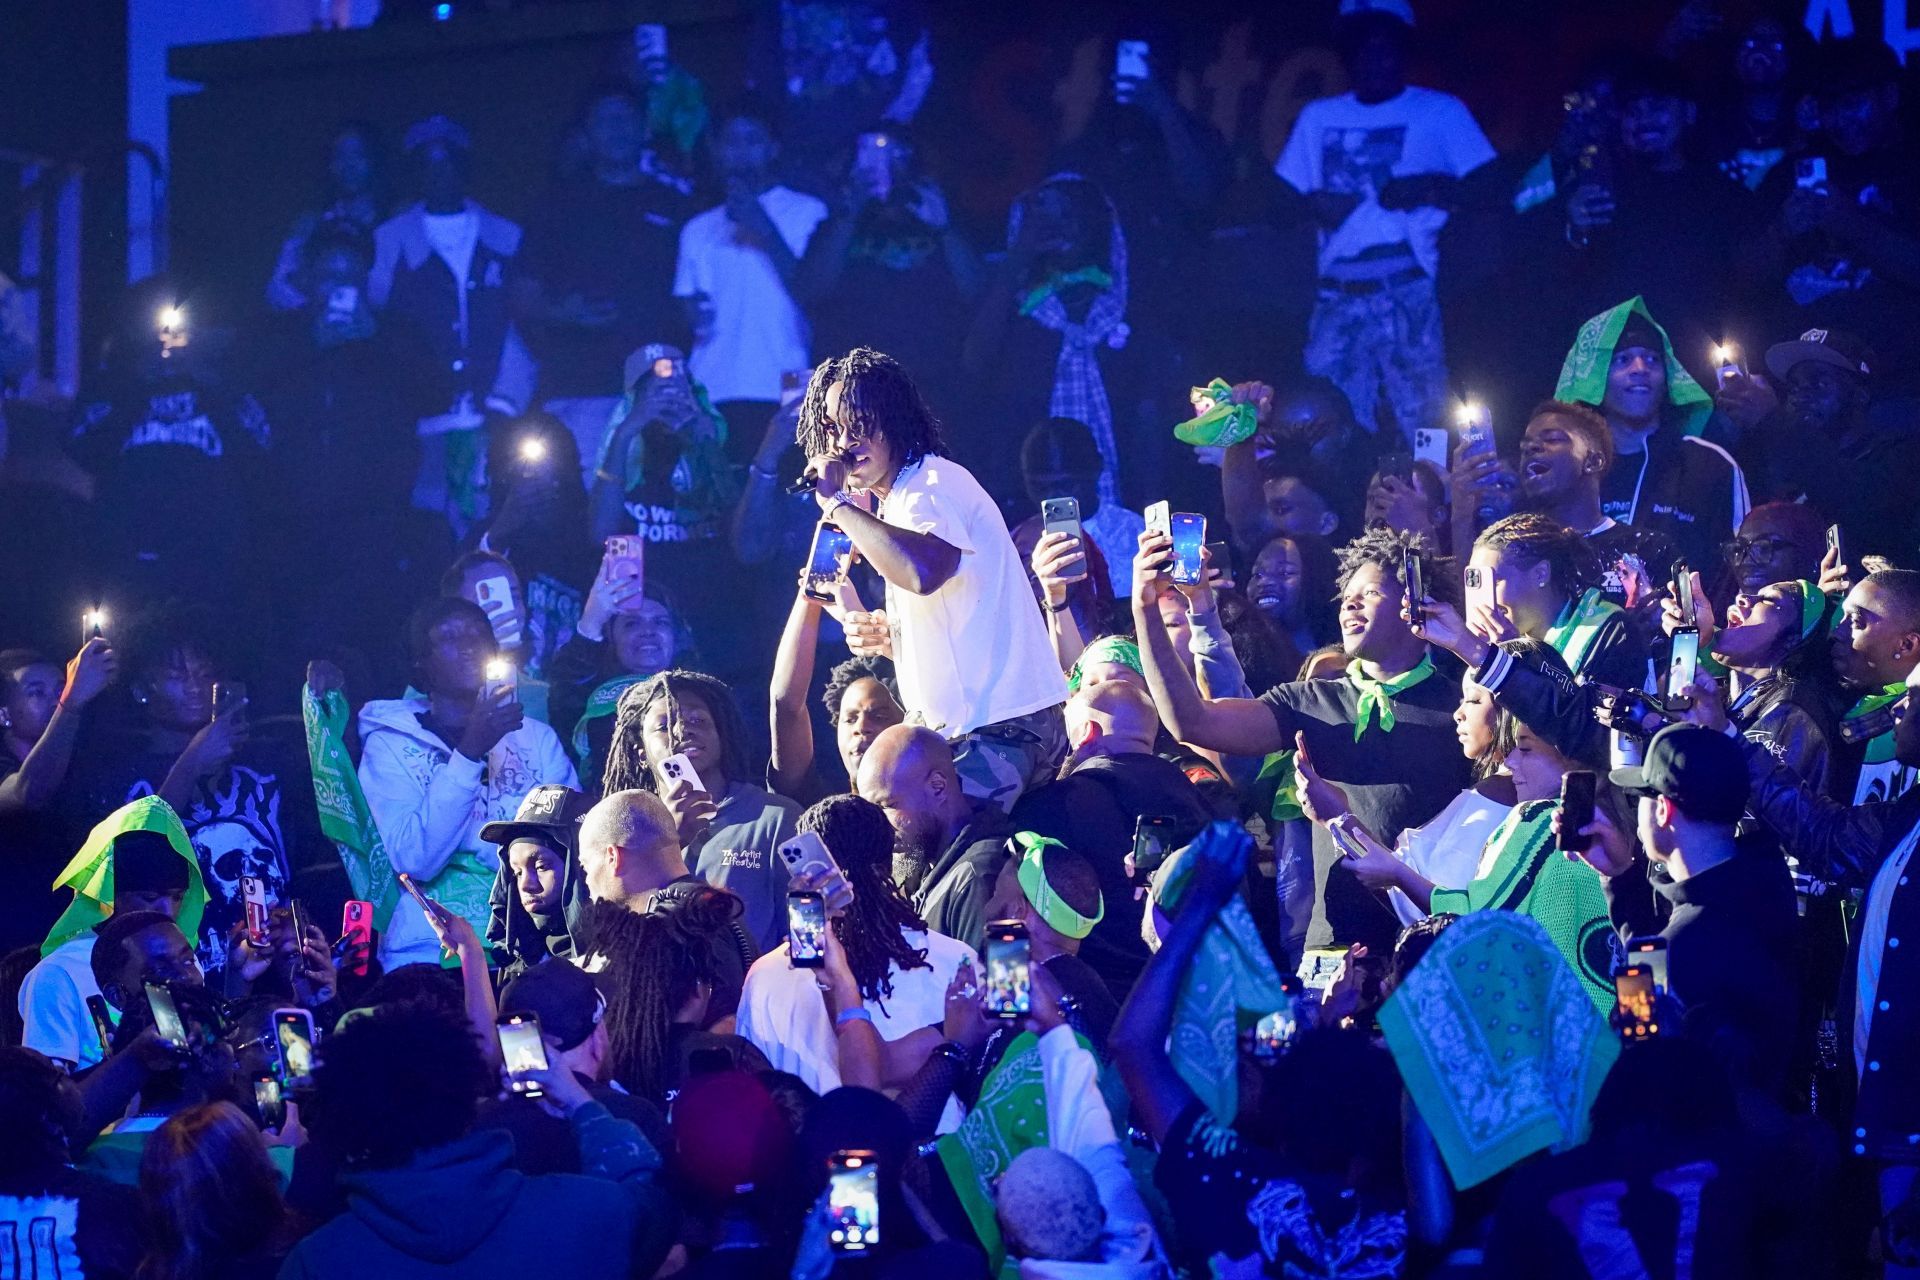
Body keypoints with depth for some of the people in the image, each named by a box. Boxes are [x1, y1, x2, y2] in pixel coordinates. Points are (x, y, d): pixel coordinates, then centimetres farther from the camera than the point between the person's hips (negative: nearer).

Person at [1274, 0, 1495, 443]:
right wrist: (1313, 205, -4)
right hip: (1338, 298, 3)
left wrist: (1432, 188, -13)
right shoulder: (1318, 117, 21)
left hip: (1411, 294, -3)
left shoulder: (1441, 111, 11)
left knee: (1424, 424, -11)